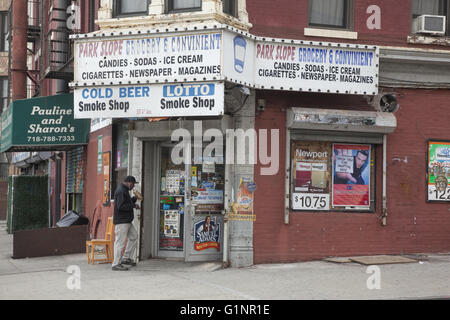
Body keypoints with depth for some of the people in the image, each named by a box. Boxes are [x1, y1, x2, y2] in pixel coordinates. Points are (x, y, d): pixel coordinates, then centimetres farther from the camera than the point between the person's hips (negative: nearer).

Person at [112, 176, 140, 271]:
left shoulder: (124, 190, 17)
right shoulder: (120, 191, -17)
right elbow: (120, 206, -24)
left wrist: (135, 198, 10)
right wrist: (134, 206, -17)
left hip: (127, 221, 11)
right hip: (121, 221, -11)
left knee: (133, 236, 17)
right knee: (120, 241, -7)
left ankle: (126, 258, 22)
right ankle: (116, 264, -3)